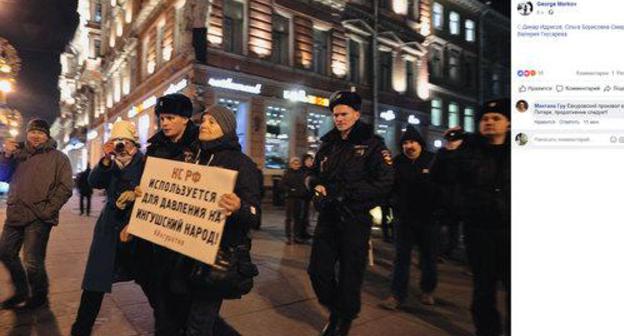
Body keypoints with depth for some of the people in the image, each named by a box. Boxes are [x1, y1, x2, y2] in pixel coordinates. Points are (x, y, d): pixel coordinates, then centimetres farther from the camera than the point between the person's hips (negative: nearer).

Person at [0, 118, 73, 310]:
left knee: (33, 261, -4)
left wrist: (48, 210, -12)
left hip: (38, 218, -6)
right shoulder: (19, 154, 14)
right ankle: (21, 292, 35)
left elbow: (66, 187, -7)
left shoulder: (57, 157, 0)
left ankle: (39, 297, 19)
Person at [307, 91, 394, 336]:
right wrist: (316, 185, -6)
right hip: (327, 217, 5)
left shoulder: (372, 144, -7)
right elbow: (313, 174, 18)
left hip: (355, 220, -5)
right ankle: (334, 312, 35)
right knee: (318, 270, 8)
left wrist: (343, 193, -20)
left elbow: (383, 185, -15)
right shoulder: (328, 144, 10)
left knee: (349, 276, 7)